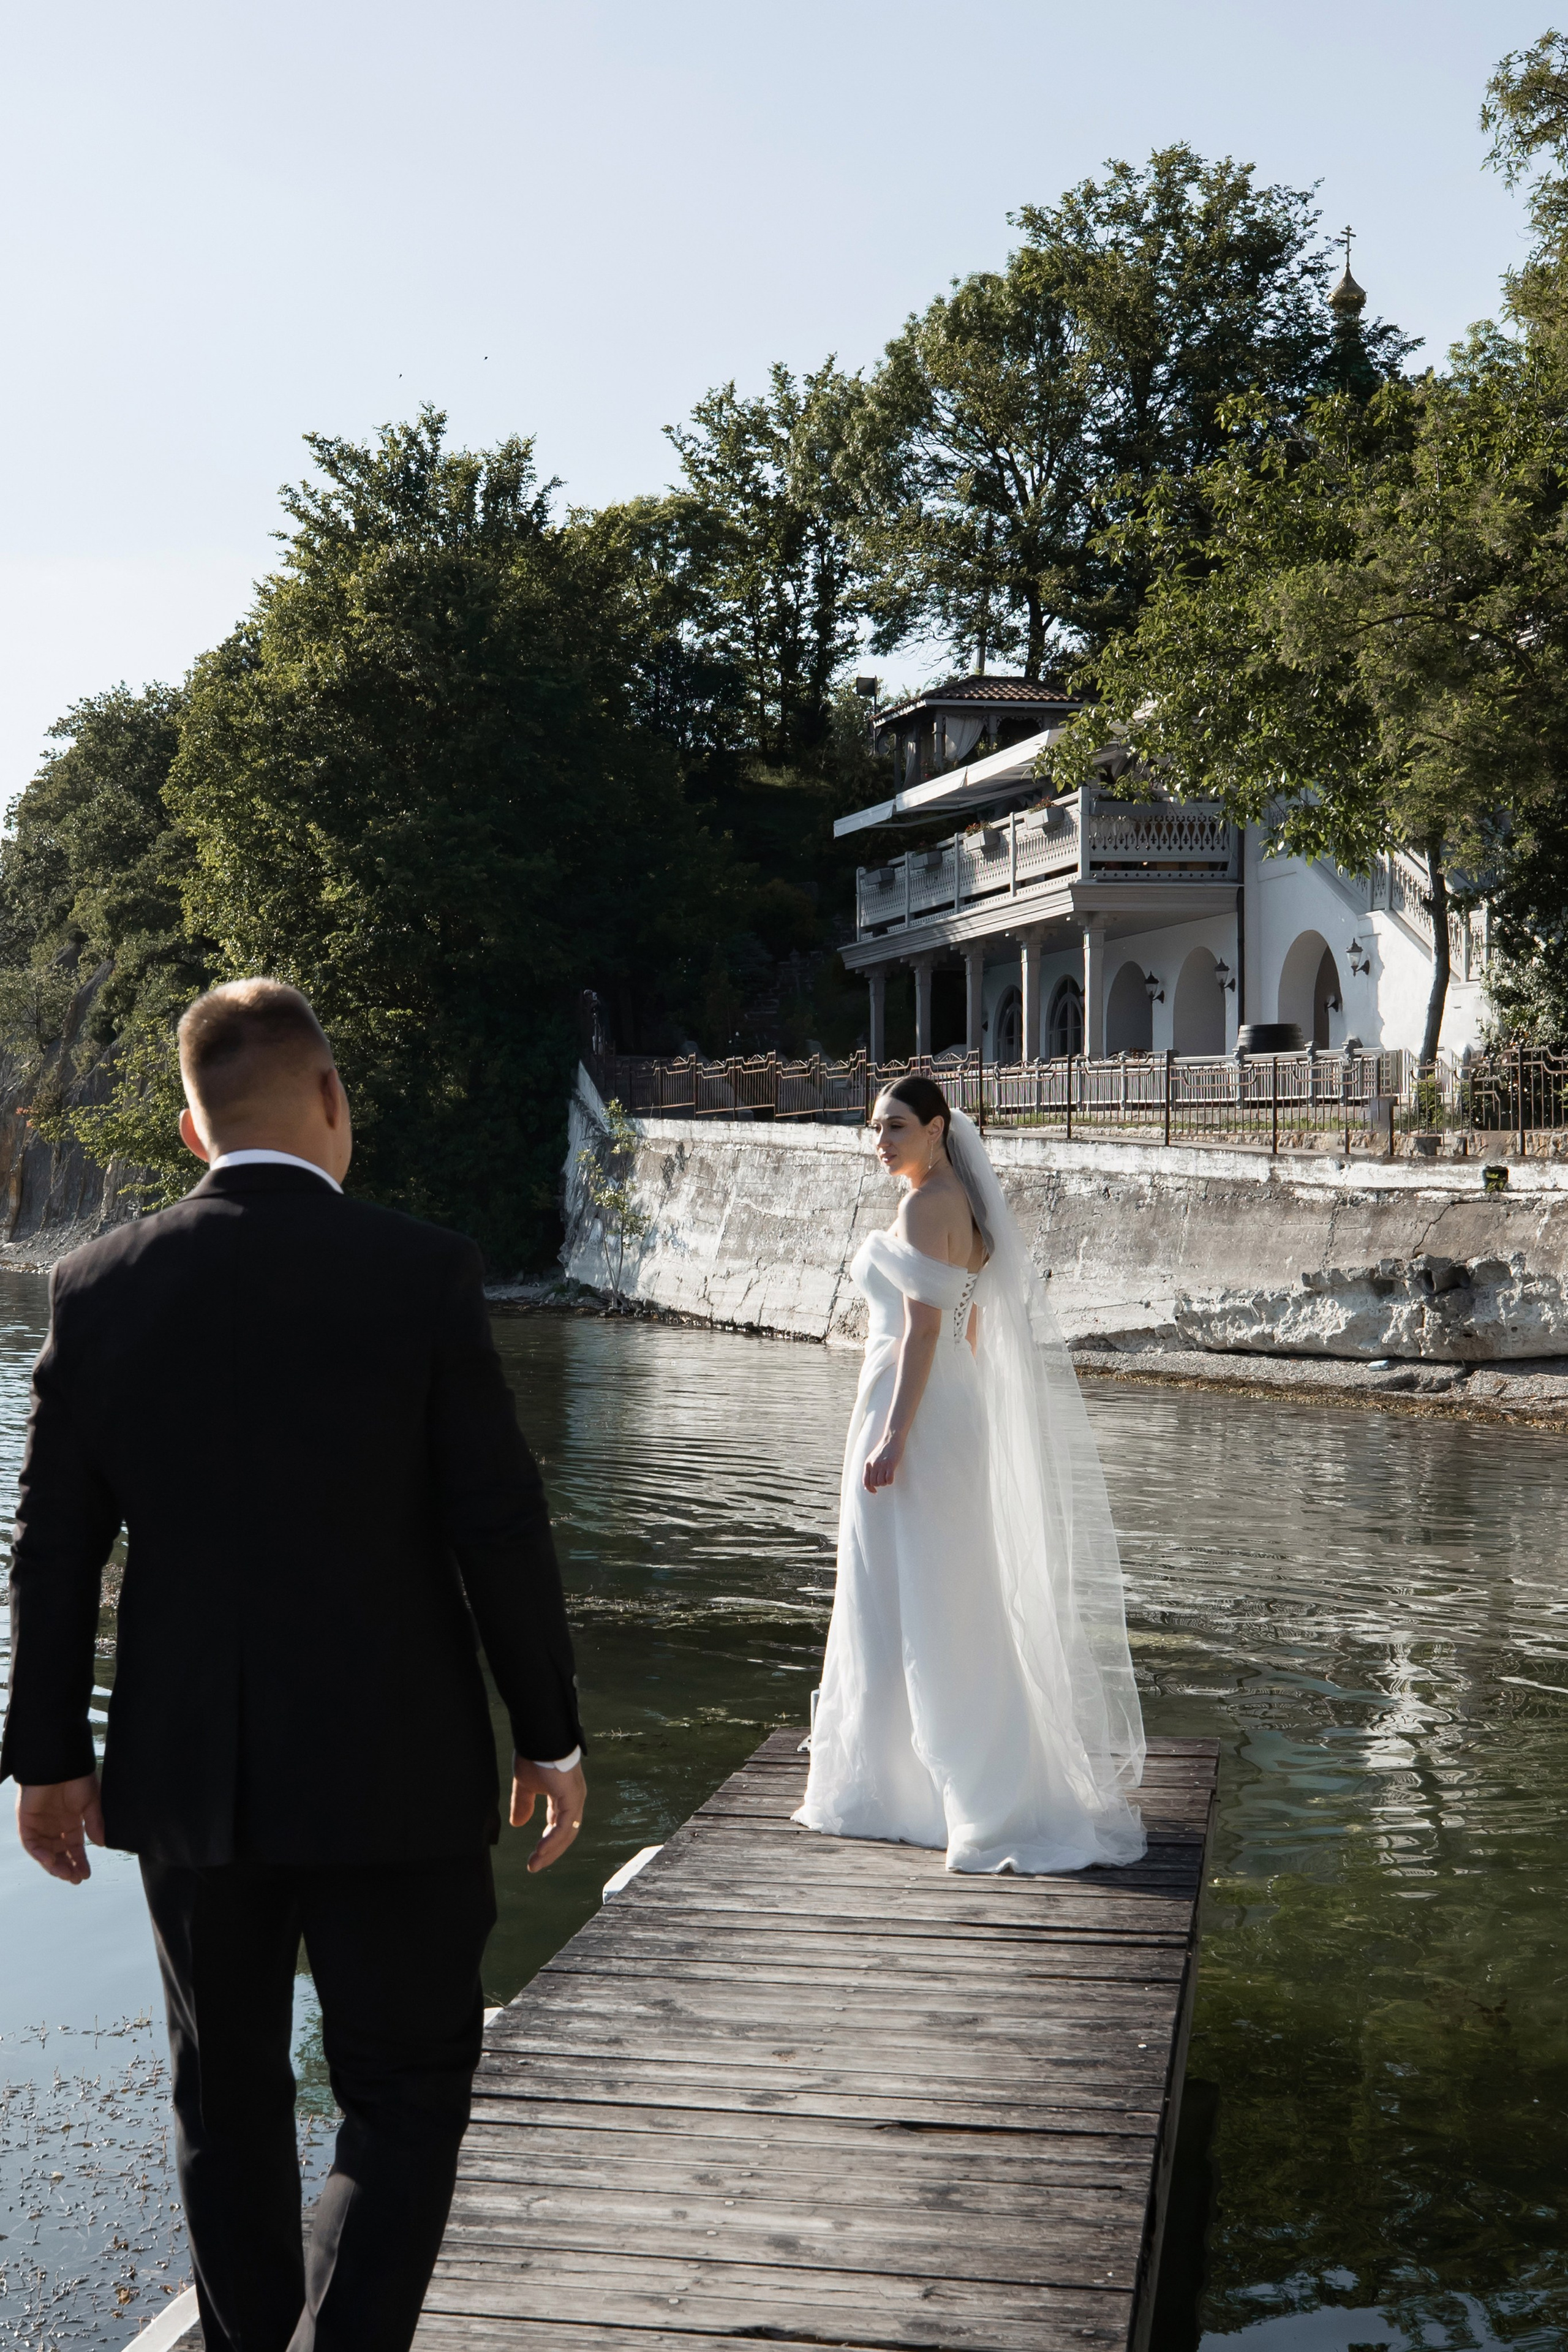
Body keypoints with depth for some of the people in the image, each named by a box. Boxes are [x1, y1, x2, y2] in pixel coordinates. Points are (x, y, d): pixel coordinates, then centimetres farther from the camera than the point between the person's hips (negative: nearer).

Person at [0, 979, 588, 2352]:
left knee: (229, 2104, 20)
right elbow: (501, 1526, -10)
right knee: (404, 2101, 10)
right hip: (391, 1772, -3)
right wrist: (551, 1737, 1)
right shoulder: (421, 1272, -11)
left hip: (185, 1776, 3)